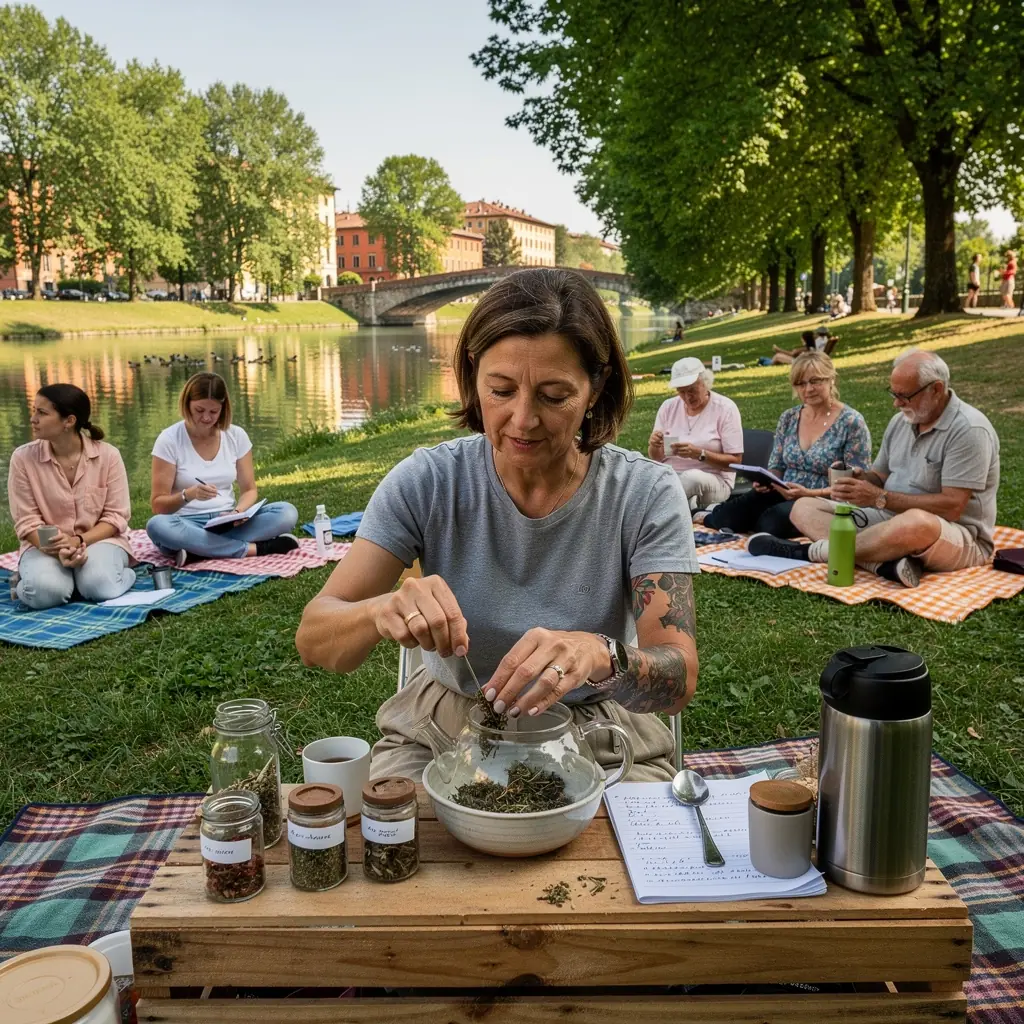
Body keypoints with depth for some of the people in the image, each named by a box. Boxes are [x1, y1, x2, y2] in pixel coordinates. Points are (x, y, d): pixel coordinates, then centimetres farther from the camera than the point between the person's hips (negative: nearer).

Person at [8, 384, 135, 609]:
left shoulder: (107, 455, -8)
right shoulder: (23, 458, -7)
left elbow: (116, 516, -6)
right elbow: (27, 521, -6)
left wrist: (79, 541, -23)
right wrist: (58, 550, -24)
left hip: (98, 539, -1)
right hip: (46, 545, 1)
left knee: (99, 587, -33)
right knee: (45, 592, -30)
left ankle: (122, 570, 1)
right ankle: (26, 580, 4)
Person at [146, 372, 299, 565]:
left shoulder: (237, 436, 1)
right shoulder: (169, 440, -7)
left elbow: (249, 490, 6)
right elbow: (158, 505, -8)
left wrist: (238, 512, -17)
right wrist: (188, 495, -28)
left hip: (227, 523, 3)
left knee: (287, 513, -22)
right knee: (157, 526, -38)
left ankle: (199, 548, -28)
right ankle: (254, 548, -31)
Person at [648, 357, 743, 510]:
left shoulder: (725, 408, -3)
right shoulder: (668, 407, 8)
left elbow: (735, 460, -7)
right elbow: (656, 458, 11)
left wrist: (699, 454, -22)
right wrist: (654, 446, -13)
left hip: (714, 480, -3)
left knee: (693, 477, -39)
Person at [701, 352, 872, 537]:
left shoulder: (851, 423, -6)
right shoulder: (788, 418, 11)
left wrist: (811, 493, -23)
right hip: (783, 495, 4)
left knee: (775, 520, -36)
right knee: (725, 516, -22)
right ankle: (716, 513, 14)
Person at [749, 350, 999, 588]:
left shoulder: (969, 430, -16)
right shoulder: (901, 421, 9)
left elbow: (951, 506, -22)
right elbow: (879, 476, 14)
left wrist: (879, 498, -24)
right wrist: (859, 479, -11)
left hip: (958, 536, -8)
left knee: (915, 524, -44)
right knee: (804, 508, -3)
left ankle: (812, 551, -24)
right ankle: (885, 563, -30)